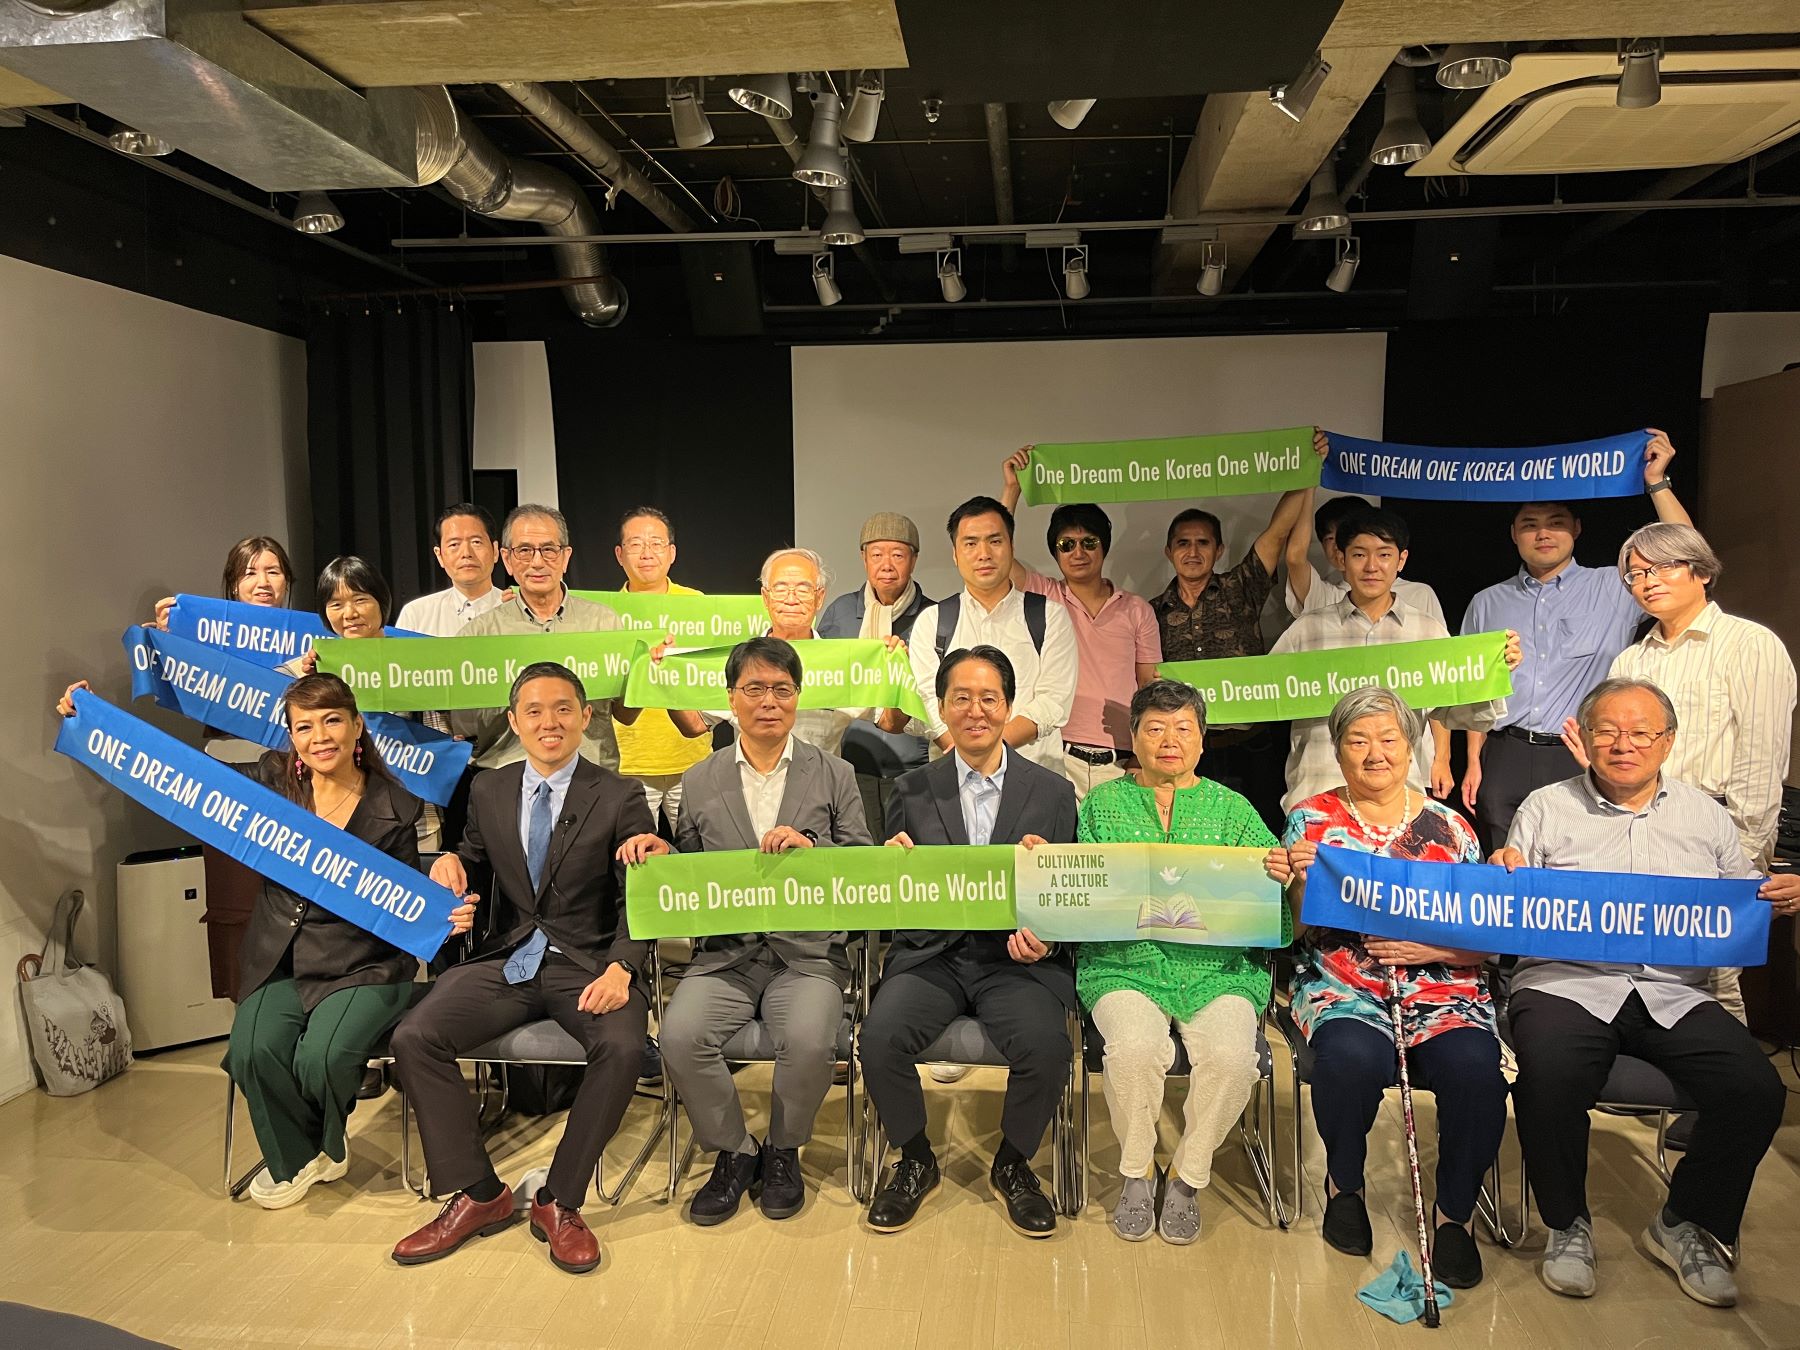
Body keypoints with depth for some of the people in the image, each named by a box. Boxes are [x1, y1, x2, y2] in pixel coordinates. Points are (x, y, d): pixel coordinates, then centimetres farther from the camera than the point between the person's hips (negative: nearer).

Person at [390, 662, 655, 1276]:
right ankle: (477, 1194, -3)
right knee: (413, 1037, -19)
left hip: (586, 964, -3)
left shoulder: (620, 797, -2)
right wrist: (451, 861, -3)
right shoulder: (489, 791, 11)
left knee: (622, 1046, -32)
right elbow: (474, 856, 23)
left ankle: (559, 1201, -10)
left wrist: (620, 968, -24)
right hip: (504, 960, 4)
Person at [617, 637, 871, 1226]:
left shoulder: (834, 775, 9)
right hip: (725, 951, 2)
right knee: (680, 1036, -25)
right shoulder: (700, 781, 13)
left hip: (808, 949, -1)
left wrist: (812, 848, -15)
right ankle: (734, 1152, 4)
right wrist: (660, 853, -6)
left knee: (809, 1041, -29)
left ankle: (783, 1150, 5)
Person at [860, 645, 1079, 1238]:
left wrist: (1043, 937, -16)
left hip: (1018, 957, -1)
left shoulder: (1052, 792, 7)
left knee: (1046, 1045, -27)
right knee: (880, 1037, -25)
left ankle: (1013, 1163, 5)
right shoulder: (913, 790, 9)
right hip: (931, 954, 1)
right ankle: (915, 1160, 6)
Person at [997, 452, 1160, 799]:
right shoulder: (1045, 598, 7)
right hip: (1059, 757, -1)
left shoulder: (1137, 610, 11)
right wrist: (1012, 488, -7)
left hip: (1121, 762, 2)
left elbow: (1150, 687, 11)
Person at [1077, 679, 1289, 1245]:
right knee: (1136, 1046, -30)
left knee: (1232, 1054, -26)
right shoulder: (1102, 804, 13)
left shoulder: (1231, 809, 15)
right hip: (1124, 962, -1)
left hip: (1217, 967, 1)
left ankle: (1187, 1177, 0)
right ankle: (1136, 1173, -2)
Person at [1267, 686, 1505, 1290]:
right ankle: (1344, 1183, 0)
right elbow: (1297, 929, 2)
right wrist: (1298, 880, -18)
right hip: (1342, 986, -1)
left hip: (1443, 988, 1)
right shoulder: (1311, 819, 6)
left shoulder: (1450, 828, 8)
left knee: (1476, 1069, -28)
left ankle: (1455, 1213, 0)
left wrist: (1432, 947, -14)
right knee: (1352, 1057, -33)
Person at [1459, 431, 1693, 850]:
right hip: (1504, 759, 2)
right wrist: (1474, 762, 8)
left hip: (1581, 762, -2)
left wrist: (1657, 483, -5)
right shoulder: (1488, 603, 15)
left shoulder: (1612, 591, 8)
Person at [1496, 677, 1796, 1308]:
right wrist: (1503, 877, -16)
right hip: (1567, 980, -3)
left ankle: (1684, 1224, 7)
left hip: (1675, 990, 3)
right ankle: (1567, 1224, -3)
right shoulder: (1544, 809, 8)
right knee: (1550, 1076, -32)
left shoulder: (1706, 816, 17)